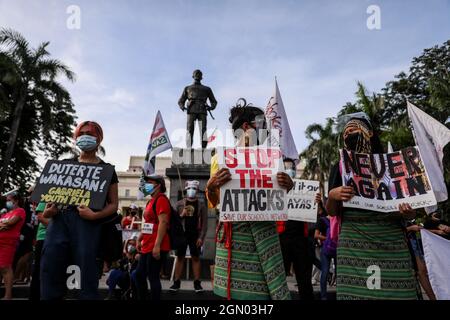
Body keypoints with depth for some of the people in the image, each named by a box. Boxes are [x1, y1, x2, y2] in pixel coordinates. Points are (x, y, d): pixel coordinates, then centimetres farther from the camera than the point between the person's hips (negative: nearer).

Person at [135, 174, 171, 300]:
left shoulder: (161, 200, -12)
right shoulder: (151, 201, 18)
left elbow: (163, 222, -21)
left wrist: (157, 245, -25)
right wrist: (139, 240, 22)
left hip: (156, 248, -10)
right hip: (147, 247, 10)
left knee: (153, 277, -4)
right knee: (139, 275, 16)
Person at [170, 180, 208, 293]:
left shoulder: (201, 205, 2)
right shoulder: (179, 203, 5)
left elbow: (204, 222, -2)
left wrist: (201, 237, -9)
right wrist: (181, 215, -15)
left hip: (195, 235, -1)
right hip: (182, 234, 1)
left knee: (196, 258, 3)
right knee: (180, 257, 5)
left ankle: (197, 282, 9)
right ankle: (177, 282, 12)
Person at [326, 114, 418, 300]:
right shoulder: (340, 167, 10)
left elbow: (408, 210, 15)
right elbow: (331, 212, 9)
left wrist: (408, 213, -7)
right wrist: (332, 195, -12)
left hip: (391, 239, 1)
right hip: (353, 240, 0)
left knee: (396, 291, -6)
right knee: (354, 291, -9)